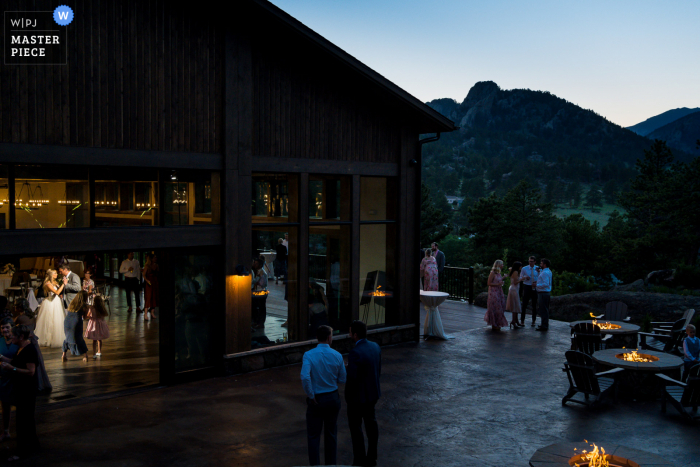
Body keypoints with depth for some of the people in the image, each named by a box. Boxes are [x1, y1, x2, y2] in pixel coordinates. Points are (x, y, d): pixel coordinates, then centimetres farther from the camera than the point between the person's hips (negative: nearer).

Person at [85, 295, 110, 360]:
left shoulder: (91, 308, -16)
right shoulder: (103, 307, -11)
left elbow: (88, 316, -11)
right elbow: (107, 314, 3)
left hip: (94, 323, -2)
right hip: (101, 323, 2)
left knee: (94, 340, 5)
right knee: (99, 339, 19)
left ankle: (94, 354, 4)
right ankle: (99, 351, 30)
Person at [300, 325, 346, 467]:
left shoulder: (309, 355, -15)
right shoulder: (337, 356, -8)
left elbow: (305, 377, -27)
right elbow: (342, 380, 0)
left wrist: (311, 396, -15)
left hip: (316, 400, -3)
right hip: (333, 398, 3)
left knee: (313, 436, 8)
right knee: (331, 434, 18)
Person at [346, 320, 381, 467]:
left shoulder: (355, 353, -27)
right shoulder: (375, 346, -2)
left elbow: (351, 377, -25)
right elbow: (378, 370, 6)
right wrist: (372, 384, 15)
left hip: (358, 396, -8)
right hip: (372, 393, 8)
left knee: (355, 427, 6)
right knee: (371, 423, 18)